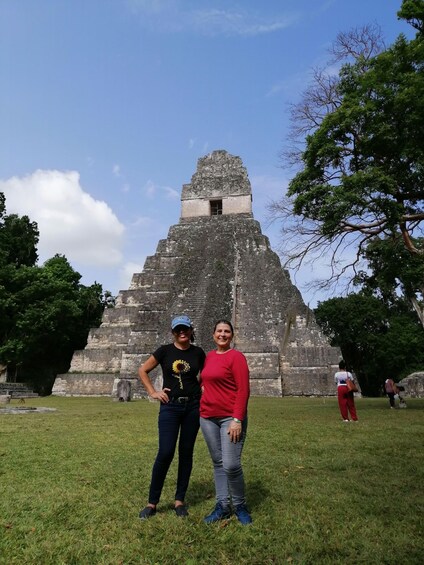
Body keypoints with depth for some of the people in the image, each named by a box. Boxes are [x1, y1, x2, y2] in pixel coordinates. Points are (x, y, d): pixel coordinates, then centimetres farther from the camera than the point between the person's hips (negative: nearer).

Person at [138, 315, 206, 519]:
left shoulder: (198, 353, 2)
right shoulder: (165, 351, -3)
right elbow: (142, 370, 3)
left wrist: (203, 388, 3)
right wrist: (152, 392, -1)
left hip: (193, 406, 2)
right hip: (170, 407, -2)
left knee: (186, 453, 9)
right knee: (165, 453, -6)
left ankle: (180, 500, 25)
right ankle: (152, 502, 13)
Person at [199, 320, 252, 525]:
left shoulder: (236, 356, -9)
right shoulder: (208, 356, 9)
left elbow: (243, 390, -14)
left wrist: (237, 419, -18)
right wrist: (202, 386, 8)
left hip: (230, 418, -6)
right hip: (208, 417, 6)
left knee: (231, 465, -7)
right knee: (218, 463, 13)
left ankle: (240, 506, 18)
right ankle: (222, 506, 28)